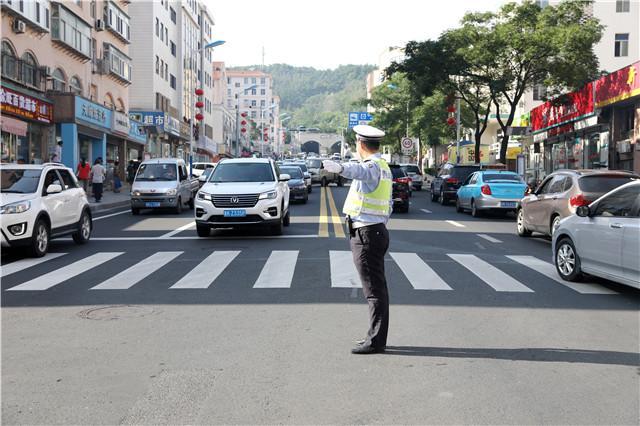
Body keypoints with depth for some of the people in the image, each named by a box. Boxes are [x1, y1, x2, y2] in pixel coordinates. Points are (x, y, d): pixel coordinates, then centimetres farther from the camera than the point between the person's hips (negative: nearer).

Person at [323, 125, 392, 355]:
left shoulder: (372, 166, -15)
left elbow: (359, 170, -42)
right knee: (377, 288, 15)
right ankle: (376, 336, 25)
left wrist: (340, 168, -60)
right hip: (378, 230, 11)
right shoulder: (384, 167, 18)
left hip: (366, 234, -10)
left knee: (374, 289, -7)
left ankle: (376, 341, -2)